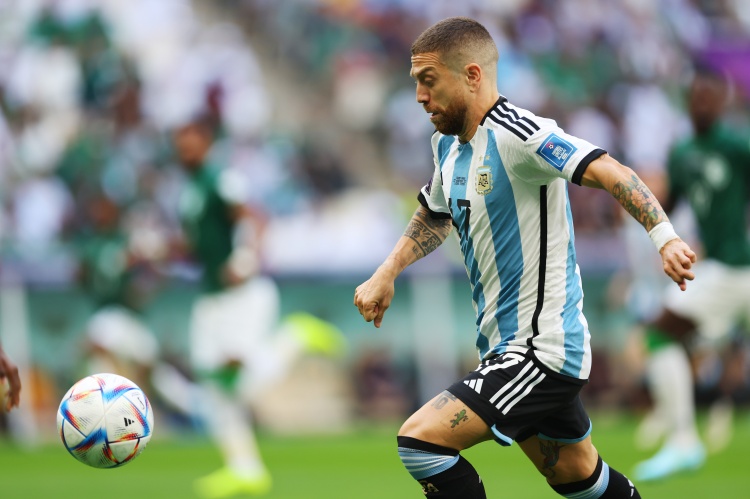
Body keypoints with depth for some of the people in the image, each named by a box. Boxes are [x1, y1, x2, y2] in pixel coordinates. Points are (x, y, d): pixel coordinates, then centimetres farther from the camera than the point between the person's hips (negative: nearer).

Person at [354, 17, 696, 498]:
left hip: (542, 350, -10)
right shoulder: (448, 144, 10)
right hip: (506, 349, 10)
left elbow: (608, 171, -32)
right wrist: (386, 276, 21)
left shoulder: (516, 133, -19)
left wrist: (665, 238, -45)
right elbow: (435, 216, 31)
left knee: (419, 440, -19)